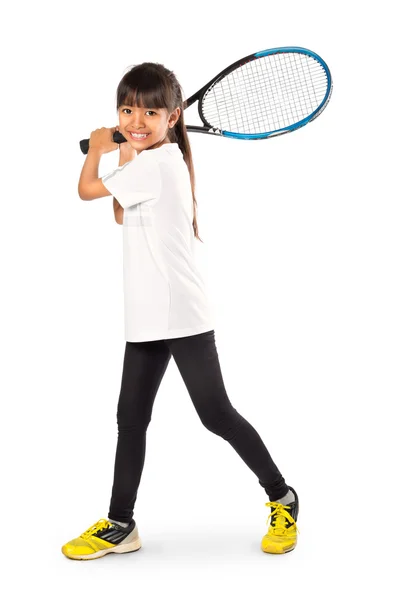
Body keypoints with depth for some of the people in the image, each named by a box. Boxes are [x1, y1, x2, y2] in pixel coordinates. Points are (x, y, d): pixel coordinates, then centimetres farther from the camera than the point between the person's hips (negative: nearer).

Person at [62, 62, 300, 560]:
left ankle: (282, 499, 16)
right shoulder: (157, 163, 15)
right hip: (147, 319, 9)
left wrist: (96, 149, 13)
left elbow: (87, 190, -6)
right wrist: (123, 156, 18)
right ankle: (120, 525, 19)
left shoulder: (156, 163, -14)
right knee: (130, 417, 9)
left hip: (183, 317, -9)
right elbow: (122, 215, 26)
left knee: (215, 413, -2)